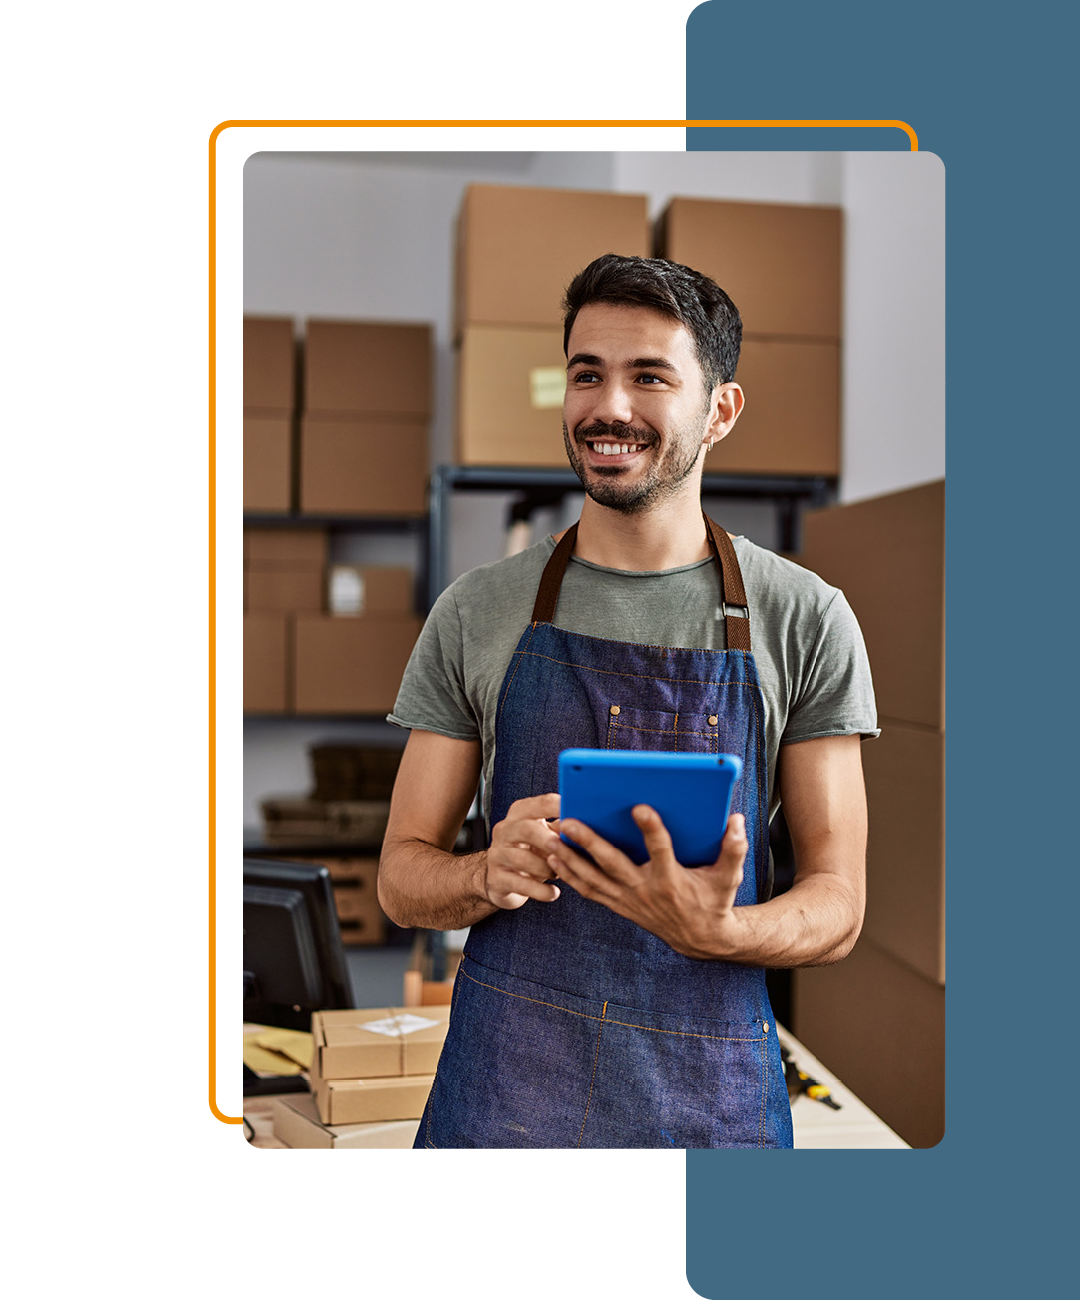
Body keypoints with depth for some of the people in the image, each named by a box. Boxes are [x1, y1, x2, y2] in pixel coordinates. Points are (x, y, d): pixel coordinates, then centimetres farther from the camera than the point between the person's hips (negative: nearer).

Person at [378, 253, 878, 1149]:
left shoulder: (805, 620, -4)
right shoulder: (475, 612, 0)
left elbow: (836, 906, -2)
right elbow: (403, 877, 3)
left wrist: (714, 930, -22)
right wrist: (490, 874, -18)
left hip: (709, 1103, 0)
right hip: (503, 1085, 1)